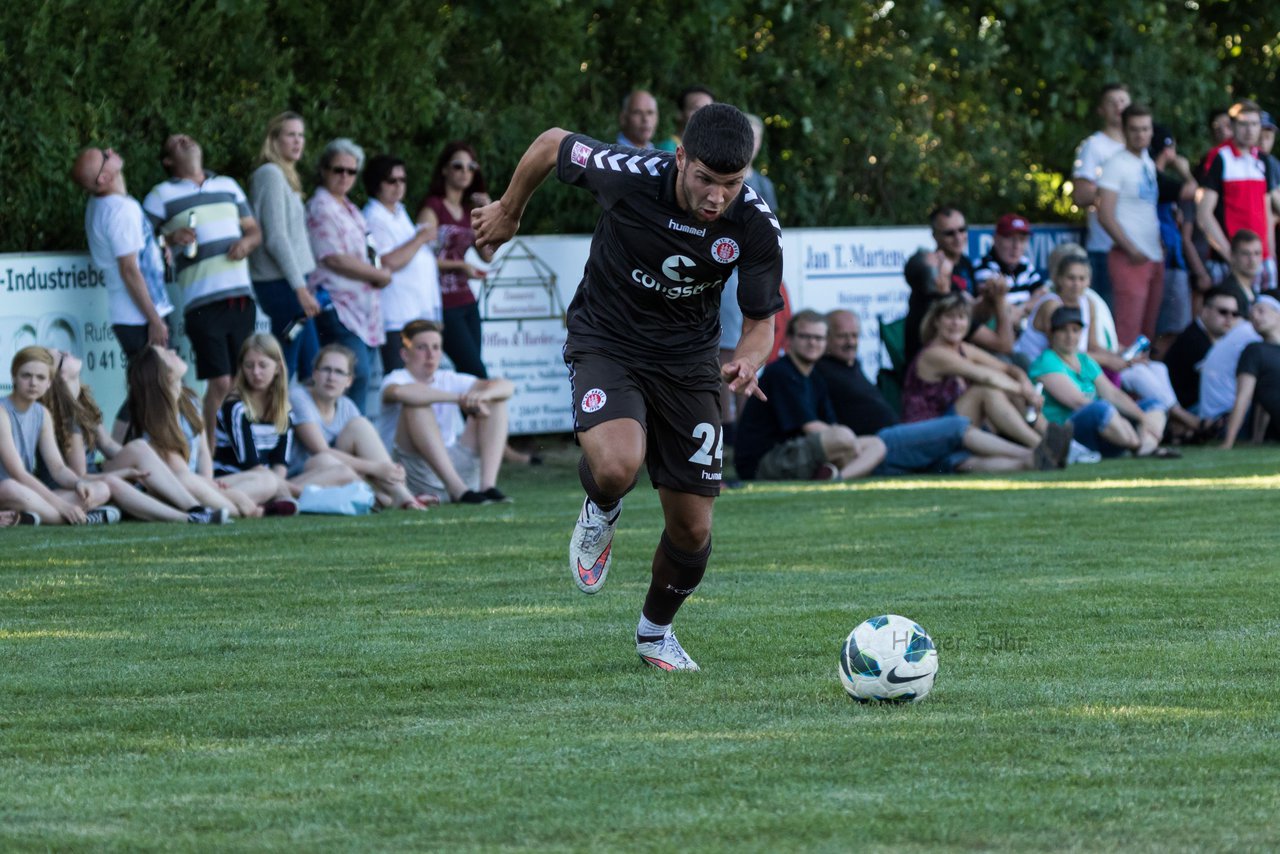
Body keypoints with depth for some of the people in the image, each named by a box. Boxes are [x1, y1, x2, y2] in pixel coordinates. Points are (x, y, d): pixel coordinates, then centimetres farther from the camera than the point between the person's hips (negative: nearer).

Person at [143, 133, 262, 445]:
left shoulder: (228, 186, 19)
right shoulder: (161, 195, 5)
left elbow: (254, 230, 24)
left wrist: (247, 242, 1)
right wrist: (171, 239, -16)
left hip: (241, 297, 5)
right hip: (203, 303, -5)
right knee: (220, 383, -12)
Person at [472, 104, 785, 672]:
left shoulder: (757, 229, -20)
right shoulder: (629, 177, -26)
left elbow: (761, 321, -7)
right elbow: (552, 144, -6)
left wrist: (748, 360, -31)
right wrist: (509, 211, 10)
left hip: (688, 359, 2)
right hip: (606, 343, -2)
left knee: (692, 529, 3)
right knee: (616, 466, -32)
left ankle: (655, 632, 34)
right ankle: (601, 514, 6)